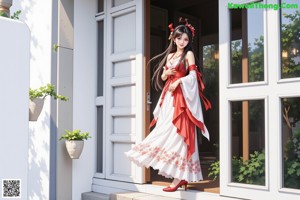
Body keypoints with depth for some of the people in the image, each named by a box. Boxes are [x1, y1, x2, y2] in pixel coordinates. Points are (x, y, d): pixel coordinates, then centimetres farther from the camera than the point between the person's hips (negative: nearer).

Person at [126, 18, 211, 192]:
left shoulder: (189, 54, 2)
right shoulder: (169, 55, 18)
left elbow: (193, 75, -9)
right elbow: (162, 77, 18)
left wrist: (178, 81, -21)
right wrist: (167, 73, -2)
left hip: (182, 97, -6)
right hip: (169, 96, 6)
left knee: (178, 133, -12)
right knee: (168, 132, 1)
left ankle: (179, 177, -10)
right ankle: (181, 176, 6)